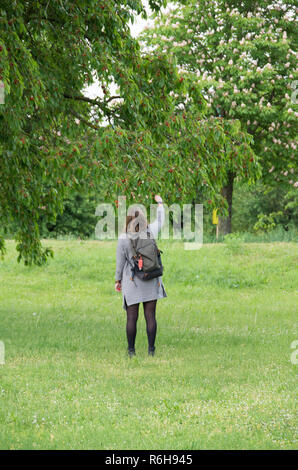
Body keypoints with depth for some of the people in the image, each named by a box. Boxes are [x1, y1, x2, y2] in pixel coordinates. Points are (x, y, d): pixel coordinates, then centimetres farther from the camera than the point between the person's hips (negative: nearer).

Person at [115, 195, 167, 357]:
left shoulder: (123, 238, -13)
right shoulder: (151, 231, -6)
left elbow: (120, 263, -7)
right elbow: (160, 220, 17)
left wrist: (117, 280, 7)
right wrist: (159, 203, 33)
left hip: (132, 282, -2)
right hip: (151, 281, 2)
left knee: (132, 317, 3)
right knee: (150, 316, 5)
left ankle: (131, 350, 6)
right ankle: (151, 349, 7)